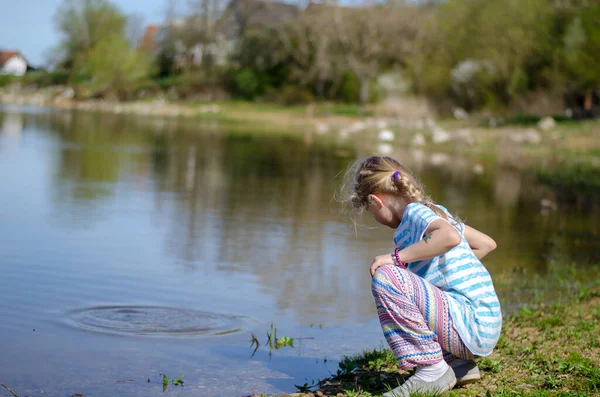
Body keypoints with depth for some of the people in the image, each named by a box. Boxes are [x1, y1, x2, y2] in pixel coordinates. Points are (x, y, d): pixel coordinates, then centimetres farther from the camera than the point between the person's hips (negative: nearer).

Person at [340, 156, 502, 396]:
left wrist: (397, 257, -24)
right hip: (485, 325, 10)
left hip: (472, 327, -10)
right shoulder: (435, 210, 18)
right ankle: (458, 364, 15)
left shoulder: (414, 211, -9)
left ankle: (432, 370, -13)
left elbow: (451, 236, -31)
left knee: (386, 278, -22)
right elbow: (487, 244, 25)